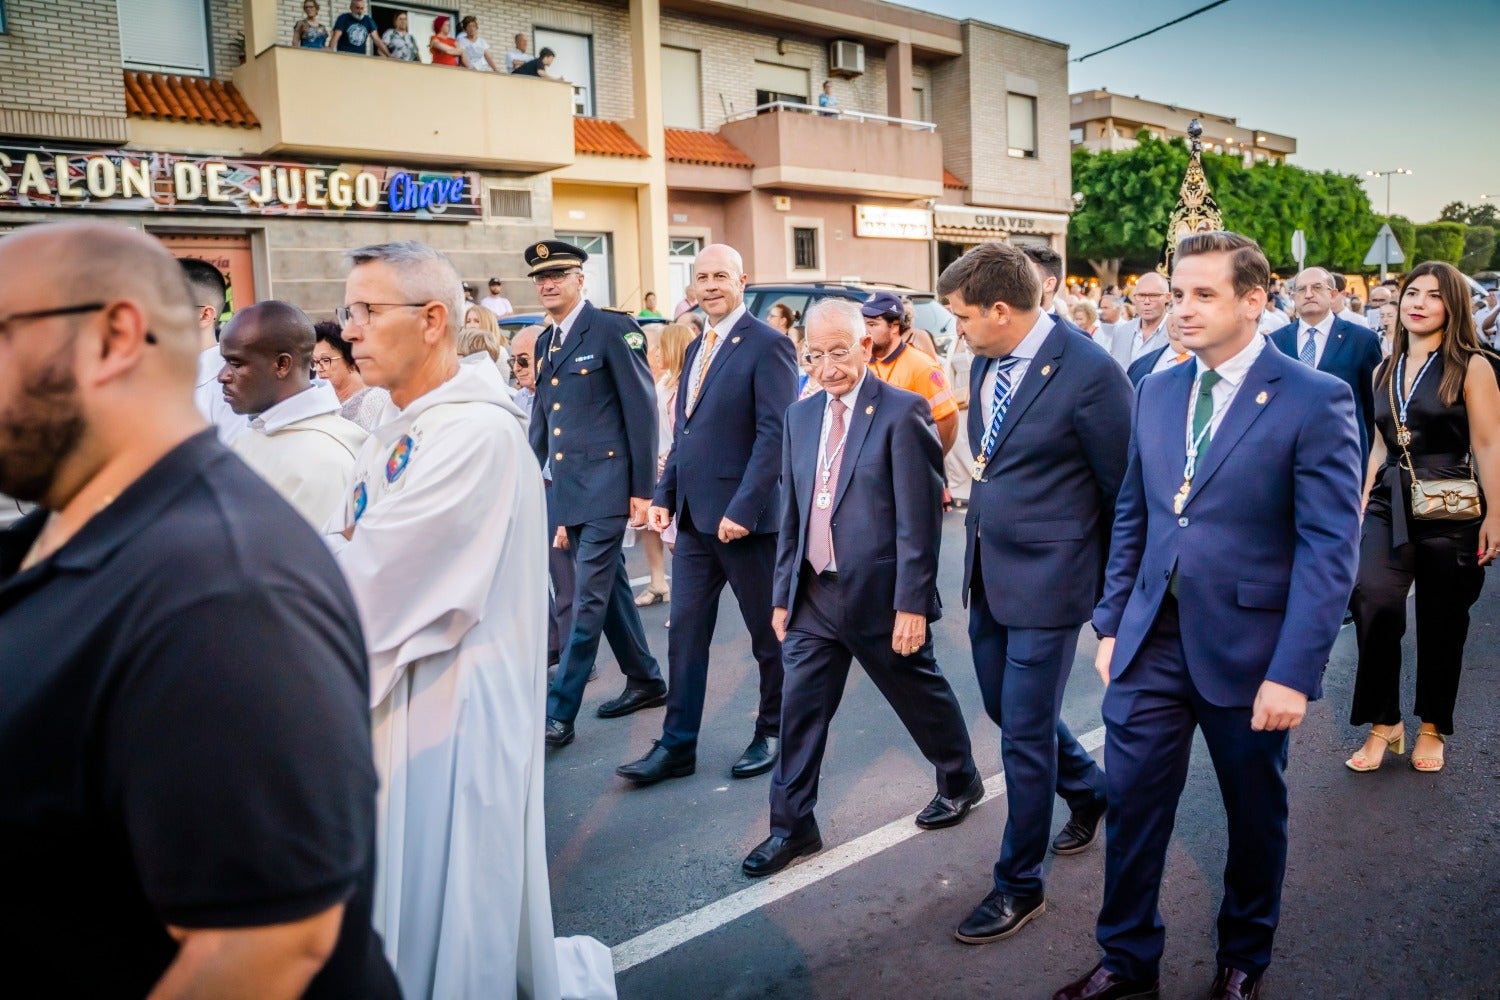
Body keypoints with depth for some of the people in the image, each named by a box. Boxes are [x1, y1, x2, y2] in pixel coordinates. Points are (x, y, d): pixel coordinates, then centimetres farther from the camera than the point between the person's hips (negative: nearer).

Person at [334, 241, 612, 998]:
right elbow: (354, 562, 9)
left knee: (451, 893, 4)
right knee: (396, 884, 18)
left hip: (458, 702, -8)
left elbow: (373, 572, -20)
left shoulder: (477, 431, -19)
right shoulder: (393, 431, 11)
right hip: (389, 696, 9)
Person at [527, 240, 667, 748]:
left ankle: (559, 711, 0)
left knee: (589, 597, -4)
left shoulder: (613, 329, -7)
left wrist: (643, 489, -13)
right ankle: (645, 681, 30)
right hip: (563, 490, 8)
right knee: (609, 588, 16)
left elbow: (641, 410, -10)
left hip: (605, 486, -8)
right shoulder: (544, 342, 15)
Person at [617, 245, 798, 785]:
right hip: (694, 517, 8)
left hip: (744, 516, -7)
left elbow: (774, 434, -17)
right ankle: (677, 746, 17)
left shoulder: (766, 345, -10)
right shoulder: (696, 348, 15)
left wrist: (743, 508, -21)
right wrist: (665, 495, 8)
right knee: (685, 634, 9)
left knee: (769, 634, 9)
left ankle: (773, 735, 26)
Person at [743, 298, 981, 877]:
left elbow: (920, 519, -15)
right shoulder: (801, 417, 8)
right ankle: (792, 826, 22)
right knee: (799, 710, 7)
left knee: (921, 697, 15)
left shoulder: (902, 413, -12)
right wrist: (783, 594, 10)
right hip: (815, 595, 5)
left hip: (881, 596, -5)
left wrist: (912, 604, -17)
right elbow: (791, 514, 11)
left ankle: (960, 782, 41)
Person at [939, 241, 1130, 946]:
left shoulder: (1090, 372, -19)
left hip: (1047, 580, -8)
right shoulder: (985, 363, 4)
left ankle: (1019, 886, 22)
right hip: (988, 572, 8)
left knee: (1024, 732, 2)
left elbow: (1123, 490, -11)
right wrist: (978, 546, 13)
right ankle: (1089, 791, 48)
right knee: (1006, 708, 20)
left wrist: (1115, 595, -2)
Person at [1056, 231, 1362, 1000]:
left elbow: (1329, 549, -14)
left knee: (1255, 815, 16)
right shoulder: (1156, 392, 6)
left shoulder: (1315, 401, -10)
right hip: (1152, 642, 4)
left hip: (1247, 649, -4)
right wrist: (1111, 623, 8)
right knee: (1131, 806, 8)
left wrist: (1295, 672, -18)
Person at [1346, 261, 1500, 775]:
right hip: (1389, 505, 3)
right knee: (1374, 601, -16)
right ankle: (1383, 723, -2)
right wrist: (1363, 501, 11)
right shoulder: (1385, 371, 12)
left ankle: (1431, 728, 25)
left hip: (1450, 511, -3)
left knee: (1441, 622, 7)